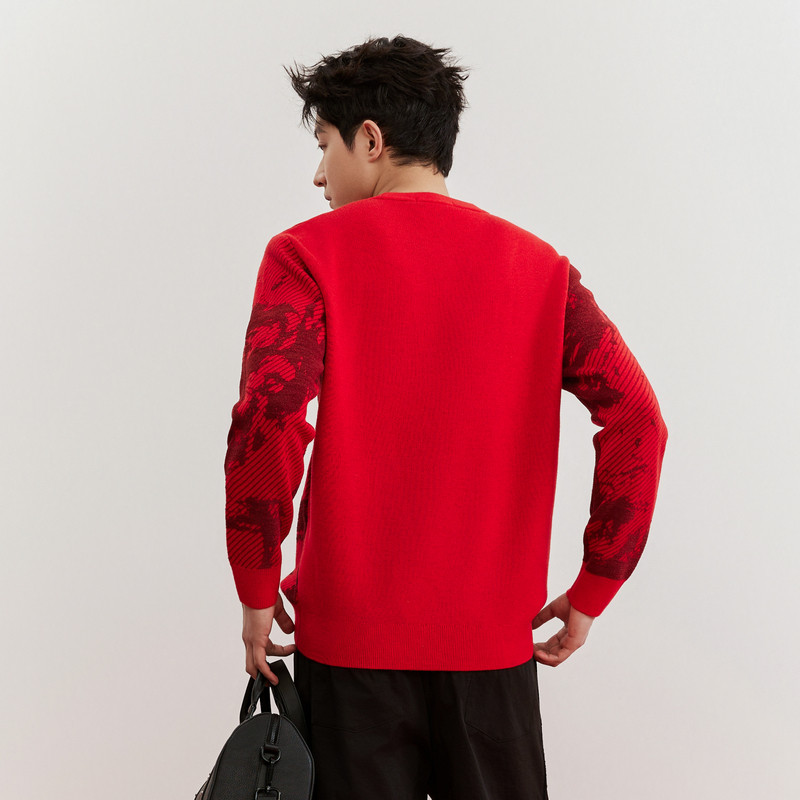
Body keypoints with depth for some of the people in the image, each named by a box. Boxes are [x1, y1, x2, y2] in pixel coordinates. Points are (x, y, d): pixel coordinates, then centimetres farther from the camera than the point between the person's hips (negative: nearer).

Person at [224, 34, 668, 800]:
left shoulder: (308, 254, -5)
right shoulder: (537, 265, 4)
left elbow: (265, 422, -18)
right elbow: (636, 420, -5)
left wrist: (257, 592, -6)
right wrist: (591, 592, 3)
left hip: (350, 637, -2)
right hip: (494, 642, 3)